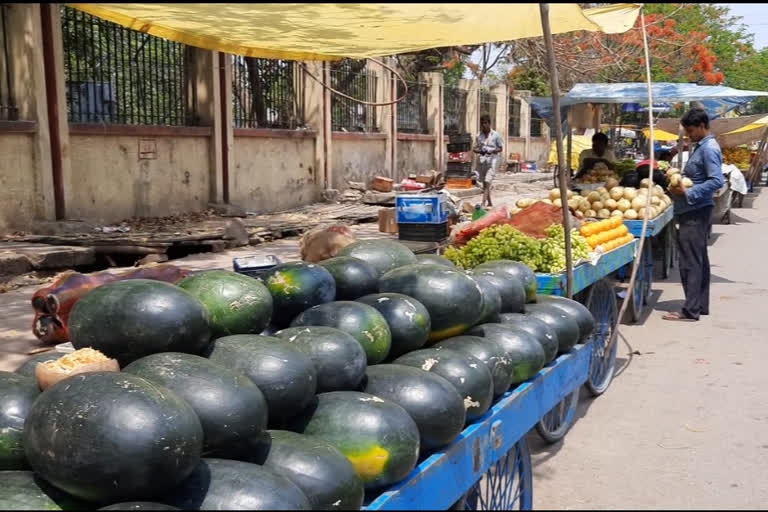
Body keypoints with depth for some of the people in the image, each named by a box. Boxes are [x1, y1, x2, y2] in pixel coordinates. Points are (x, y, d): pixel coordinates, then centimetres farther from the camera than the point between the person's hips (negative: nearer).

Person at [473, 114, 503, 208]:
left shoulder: (495, 135, -3)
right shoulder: (479, 135, 8)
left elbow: (500, 148, 2)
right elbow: (475, 148, 12)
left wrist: (492, 151, -17)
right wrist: (479, 150, -10)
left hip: (492, 159, -5)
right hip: (482, 159, 5)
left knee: (487, 182, -15)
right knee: (483, 183, 10)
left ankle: (483, 203, -20)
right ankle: (489, 203, 23)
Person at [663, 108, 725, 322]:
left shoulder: (709, 149, -15)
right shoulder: (701, 147, 16)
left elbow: (717, 181, -23)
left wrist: (688, 193, -22)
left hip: (695, 212, -10)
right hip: (694, 211, 10)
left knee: (690, 262, -9)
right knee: (699, 260, 14)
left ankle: (691, 310, -6)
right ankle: (701, 305, 22)